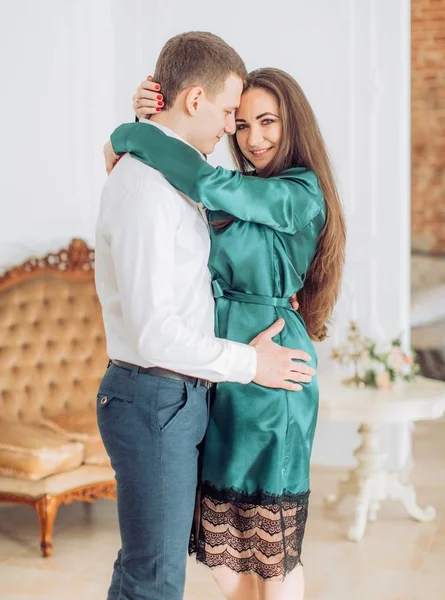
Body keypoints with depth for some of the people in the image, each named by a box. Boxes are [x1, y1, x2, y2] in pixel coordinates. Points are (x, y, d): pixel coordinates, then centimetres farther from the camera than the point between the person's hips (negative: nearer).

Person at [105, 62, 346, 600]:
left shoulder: (300, 195, -13)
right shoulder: (241, 198, 12)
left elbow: (206, 183, -26)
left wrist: (127, 136, -13)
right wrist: (148, 122, -5)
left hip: (266, 377, -7)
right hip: (217, 371, 8)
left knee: (272, 544, 7)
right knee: (219, 543, 14)